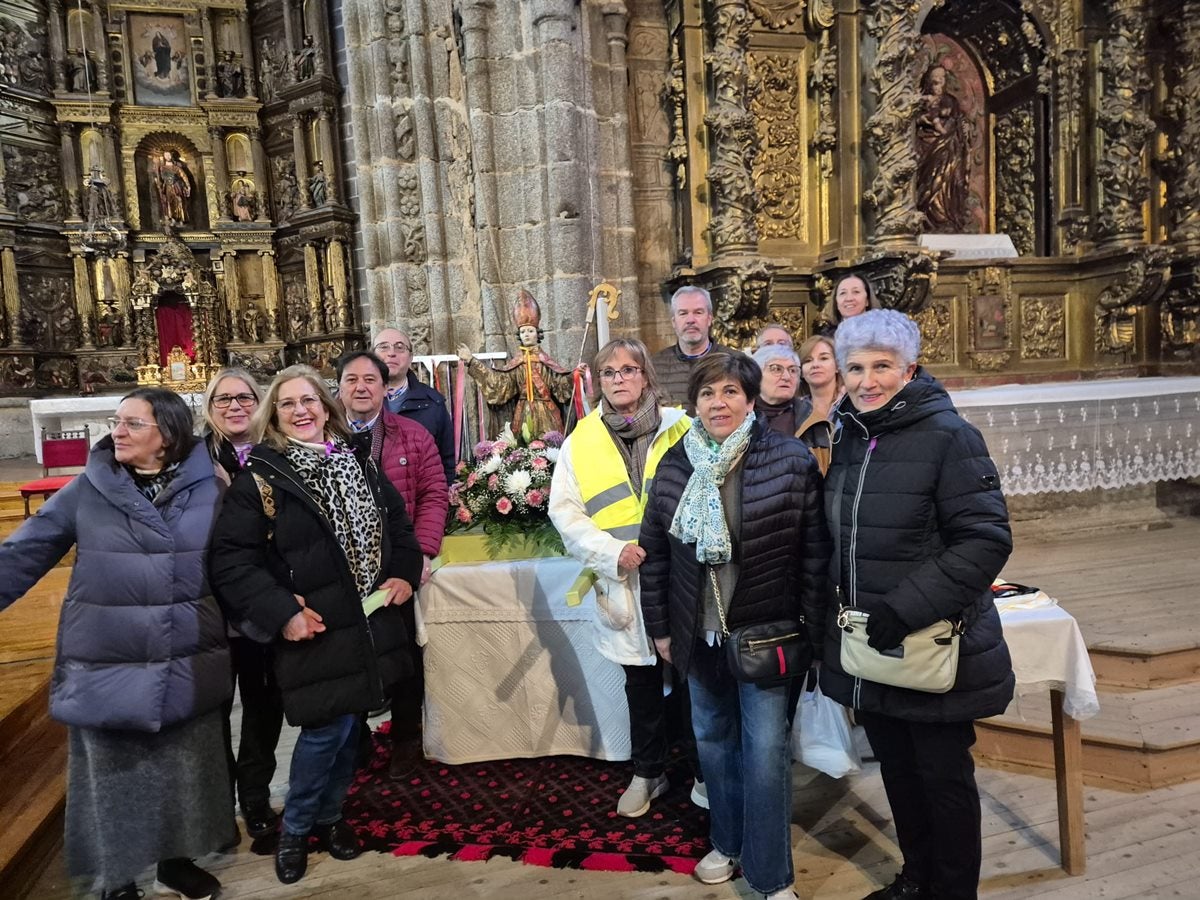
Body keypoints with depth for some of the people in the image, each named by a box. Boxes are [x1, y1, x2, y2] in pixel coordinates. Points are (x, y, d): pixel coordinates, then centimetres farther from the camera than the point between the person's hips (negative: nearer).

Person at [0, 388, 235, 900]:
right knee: (114, 777, 14)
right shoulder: (88, 489, -4)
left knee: (185, 770, 16)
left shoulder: (209, 488, -4)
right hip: (106, 669, 0)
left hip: (186, 670, 1)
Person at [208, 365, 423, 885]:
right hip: (314, 627, -5)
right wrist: (282, 612, -21)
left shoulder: (357, 461, 9)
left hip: (369, 620, 6)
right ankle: (294, 830, 22)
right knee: (327, 729, -3)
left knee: (350, 725, 14)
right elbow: (232, 559, -14)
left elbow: (397, 521, 17)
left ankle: (328, 816, 35)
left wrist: (404, 573, 3)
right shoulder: (259, 476, -9)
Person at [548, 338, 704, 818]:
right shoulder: (580, 441, 4)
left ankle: (703, 771, 30)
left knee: (691, 680, 9)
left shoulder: (680, 428, -1)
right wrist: (613, 553, -12)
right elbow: (565, 511, 0)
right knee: (642, 686, 16)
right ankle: (647, 773, 35)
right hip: (623, 586, 2)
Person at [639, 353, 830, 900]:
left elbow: (814, 555, -9)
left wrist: (814, 632, -8)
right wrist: (659, 627, 7)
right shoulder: (674, 465, 0)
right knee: (713, 742, 18)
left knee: (764, 753, 1)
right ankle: (727, 843, 40)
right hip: (699, 633, 4)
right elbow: (655, 552, 6)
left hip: (766, 634, -4)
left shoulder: (791, 461, -11)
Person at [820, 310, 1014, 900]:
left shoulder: (948, 436, -14)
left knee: (943, 775, 11)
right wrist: (839, 614, 9)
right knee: (896, 768, 20)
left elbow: (986, 540, -18)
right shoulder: (848, 437, 6)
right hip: (869, 651, 6)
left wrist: (904, 609, -23)